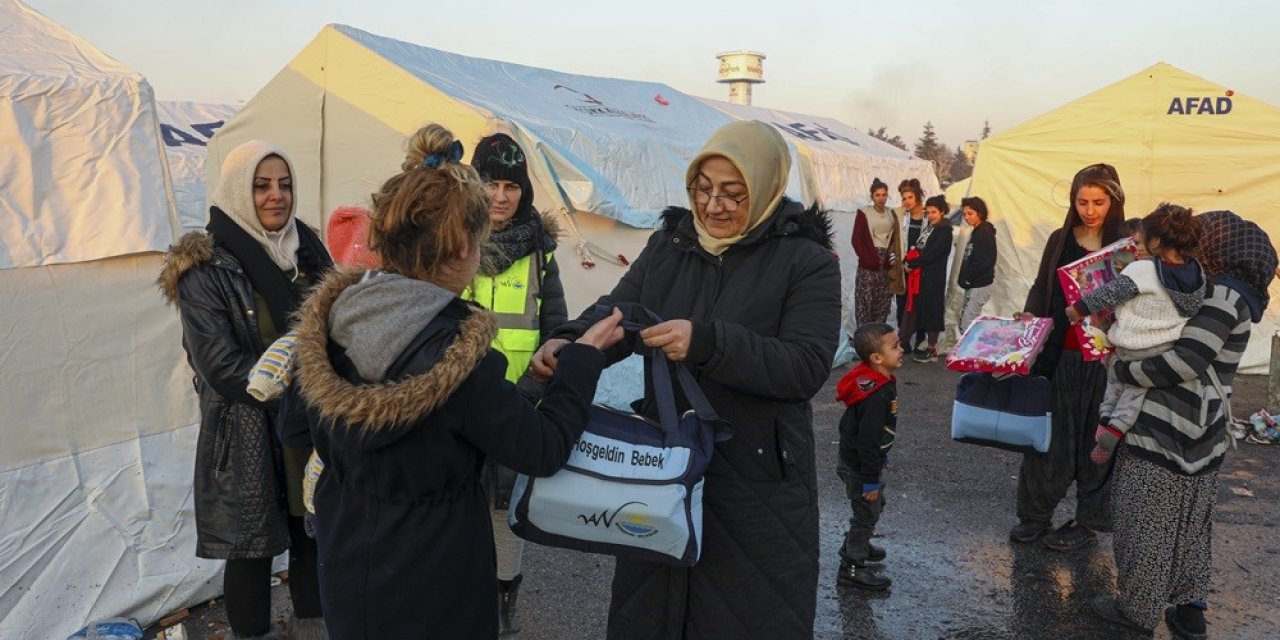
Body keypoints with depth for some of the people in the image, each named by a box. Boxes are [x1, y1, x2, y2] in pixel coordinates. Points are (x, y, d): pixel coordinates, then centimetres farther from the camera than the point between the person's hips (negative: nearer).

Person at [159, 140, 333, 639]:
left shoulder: (306, 248, 5)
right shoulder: (206, 269, -11)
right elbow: (221, 366, -16)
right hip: (247, 435, -5)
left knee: (314, 536, 16)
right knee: (252, 550, 8)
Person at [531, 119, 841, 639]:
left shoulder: (807, 261, -9)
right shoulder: (668, 244, 5)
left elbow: (807, 367, -20)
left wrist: (707, 343, -33)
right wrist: (567, 342, -22)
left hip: (757, 484, -4)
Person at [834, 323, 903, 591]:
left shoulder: (879, 382, 1)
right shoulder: (877, 395, -31)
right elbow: (868, 441, -28)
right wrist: (870, 481, -22)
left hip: (859, 460, 10)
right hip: (859, 466, -10)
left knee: (875, 506, 26)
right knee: (868, 511, 4)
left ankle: (855, 544, 46)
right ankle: (852, 566, 18)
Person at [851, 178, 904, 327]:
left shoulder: (892, 214, 12)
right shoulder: (863, 213, -1)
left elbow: (896, 239, 17)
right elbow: (857, 239, -5)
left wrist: (894, 254, -1)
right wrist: (869, 259, -12)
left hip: (887, 264, 4)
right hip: (868, 264, -4)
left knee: (883, 302, 4)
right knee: (865, 300, -6)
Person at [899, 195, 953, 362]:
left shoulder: (944, 230, -9)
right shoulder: (928, 228, 17)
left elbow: (932, 254, -17)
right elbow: (917, 249, 15)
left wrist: (912, 264, -12)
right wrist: (909, 259, -4)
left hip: (933, 278, -8)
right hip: (919, 276, 8)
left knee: (931, 309, 0)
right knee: (915, 309, 8)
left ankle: (932, 349, 8)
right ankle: (901, 343, 10)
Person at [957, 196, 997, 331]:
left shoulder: (984, 233, -16)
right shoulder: (977, 232, 13)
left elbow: (981, 263, -22)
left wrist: (966, 279, -12)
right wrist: (964, 279, 7)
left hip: (979, 286, -10)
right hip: (973, 285, 10)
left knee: (968, 325, -8)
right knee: (964, 322, 13)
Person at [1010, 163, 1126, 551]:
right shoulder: (1061, 240, 6)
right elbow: (1041, 289, 10)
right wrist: (1027, 320, -6)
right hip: (1059, 352, 2)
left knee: (1095, 438, 8)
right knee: (1049, 432, 8)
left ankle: (1088, 521, 21)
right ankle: (1035, 513, 20)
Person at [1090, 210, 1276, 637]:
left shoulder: (1223, 294, -16)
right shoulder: (1229, 293, 14)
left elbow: (1186, 360, -23)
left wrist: (1125, 371, -14)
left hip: (1170, 429, -9)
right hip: (1198, 429, 9)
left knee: (1148, 522, 2)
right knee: (1187, 523, 16)